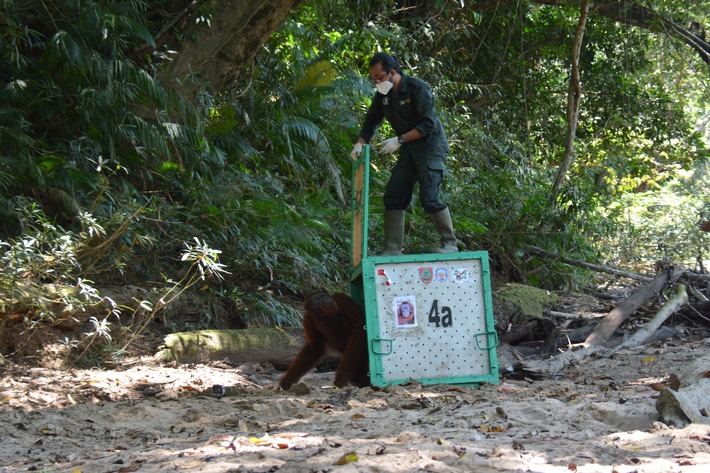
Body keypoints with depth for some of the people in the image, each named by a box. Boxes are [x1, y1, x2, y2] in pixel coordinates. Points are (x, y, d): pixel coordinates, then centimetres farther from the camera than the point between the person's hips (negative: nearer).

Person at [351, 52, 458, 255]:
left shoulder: (418, 89, -19)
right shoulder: (383, 94, 3)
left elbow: (428, 124, -22)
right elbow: (371, 121, 14)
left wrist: (399, 140, -26)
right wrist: (360, 143, -3)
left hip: (430, 145, -8)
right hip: (408, 151, 8)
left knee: (429, 197, -16)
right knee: (393, 198, 1)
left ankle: (449, 244, -2)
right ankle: (392, 249, 5)